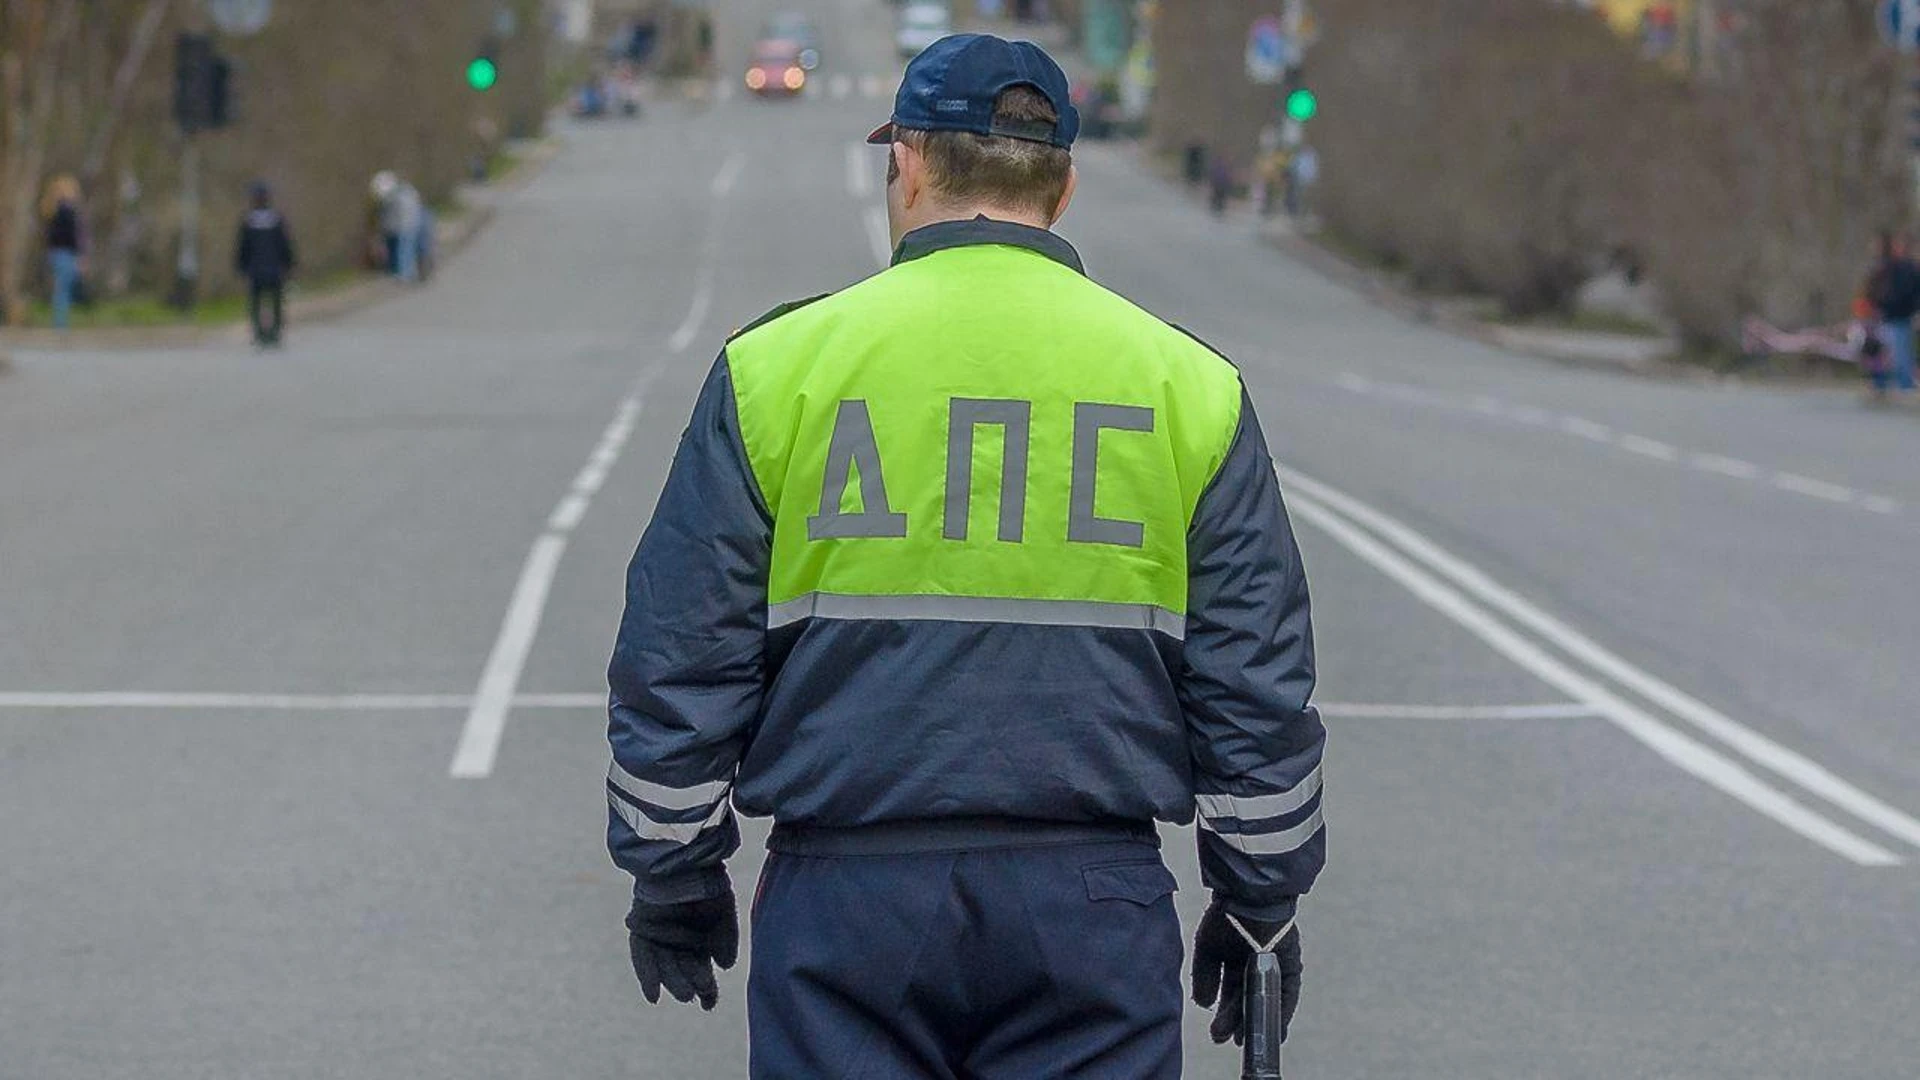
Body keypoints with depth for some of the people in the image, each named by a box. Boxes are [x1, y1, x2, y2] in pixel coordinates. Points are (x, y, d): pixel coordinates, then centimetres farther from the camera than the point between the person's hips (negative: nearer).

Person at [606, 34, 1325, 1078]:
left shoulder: (775, 365, 0)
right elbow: (1257, 688, 6)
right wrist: (1260, 900, 17)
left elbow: (677, 666, 3)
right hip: (1092, 906, 1)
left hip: (844, 895, -1)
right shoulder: (1186, 385, 4)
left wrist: (673, 876, 14)